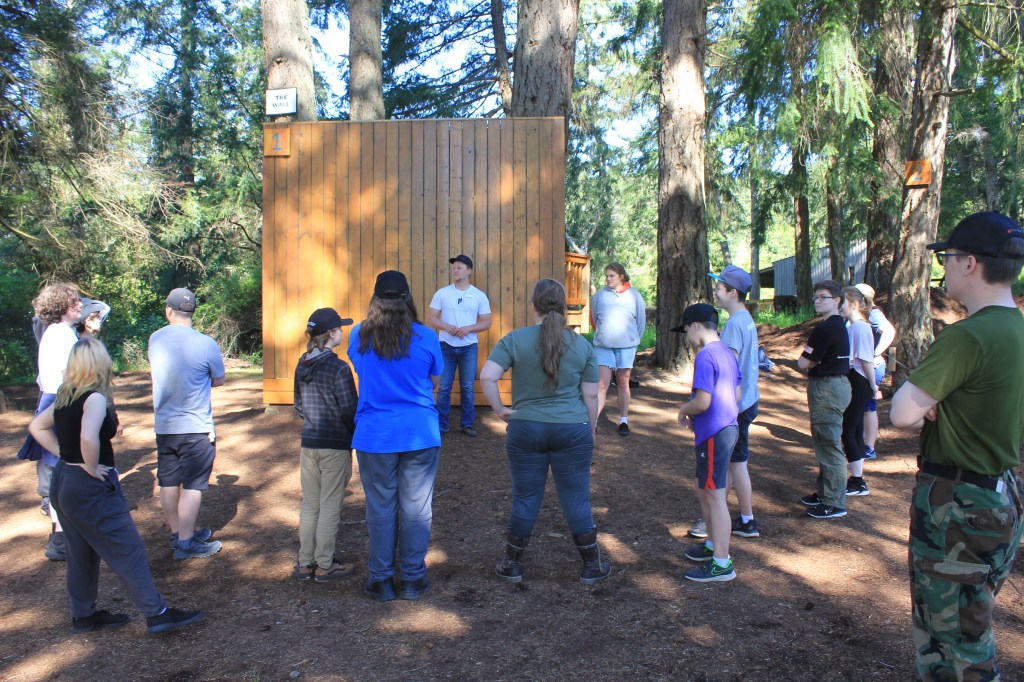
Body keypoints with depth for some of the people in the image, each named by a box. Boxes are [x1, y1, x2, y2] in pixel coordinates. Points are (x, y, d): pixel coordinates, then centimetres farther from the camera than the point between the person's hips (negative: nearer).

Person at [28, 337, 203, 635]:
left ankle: (83, 615, 32)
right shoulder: (95, 398, -20)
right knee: (129, 550, -2)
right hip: (91, 489, -9)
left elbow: (36, 427, 19)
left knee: (82, 553, 20)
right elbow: (88, 438, -37)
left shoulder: (65, 397, 6)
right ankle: (157, 614, 4)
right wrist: (92, 468, -21)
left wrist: (64, 454, 10)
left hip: (63, 483, 9)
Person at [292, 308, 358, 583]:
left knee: (310, 505, 15)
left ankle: (304, 563, 23)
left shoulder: (302, 366, 5)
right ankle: (324, 566, 13)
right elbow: (349, 411, -14)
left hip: (308, 444, 6)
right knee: (330, 507, 4)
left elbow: (299, 406, 13)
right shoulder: (339, 368, -16)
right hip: (335, 446, -6)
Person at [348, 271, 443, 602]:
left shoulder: (358, 336, -2)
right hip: (420, 434, -1)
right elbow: (434, 382, 6)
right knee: (416, 508, 9)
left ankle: (381, 579, 21)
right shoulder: (425, 337, -6)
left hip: (375, 435, 1)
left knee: (380, 508, 11)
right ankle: (412, 578, 19)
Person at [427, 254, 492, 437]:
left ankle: (467, 424, 17)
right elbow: (430, 318, -1)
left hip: (469, 347, 0)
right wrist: (446, 327, -19)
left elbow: (487, 323, 0)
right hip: (446, 346, 0)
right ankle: (441, 424, 14)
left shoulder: (479, 296, 0)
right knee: (444, 388, 4)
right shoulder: (442, 293, 0)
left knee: (467, 388, 6)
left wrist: (468, 328, -17)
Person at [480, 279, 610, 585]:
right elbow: (591, 395, 1)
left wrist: (500, 409, -4)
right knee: (576, 500, 11)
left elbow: (487, 377, -17)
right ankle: (592, 566, 23)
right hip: (572, 431, 1)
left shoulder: (514, 339, -6)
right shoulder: (581, 344, -1)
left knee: (525, 499, 11)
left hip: (526, 430, 0)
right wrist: (590, 430, 13)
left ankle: (512, 565, 24)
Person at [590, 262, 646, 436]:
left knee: (623, 383, 10)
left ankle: (624, 421, 20)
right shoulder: (599, 295, -2)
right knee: (602, 383, -7)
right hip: (603, 346, 0)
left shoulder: (634, 295, -2)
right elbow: (594, 318, 11)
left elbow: (641, 320, 7)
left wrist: (634, 339, 11)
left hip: (626, 346, 0)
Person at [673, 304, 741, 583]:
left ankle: (722, 564, 8)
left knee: (715, 496, -1)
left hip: (713, 434, -10)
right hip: (729, 427, 10)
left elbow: (702, 402, -25)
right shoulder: (727, 353, 11)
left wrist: (684, 409, -4)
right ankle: (713, 544, 35)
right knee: (702, 488, 22)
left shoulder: (705, 356, -18)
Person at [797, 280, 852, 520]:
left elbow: (803, 363, -16)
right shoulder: (839, 325, 15)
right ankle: (825, 493, 29)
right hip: (838, 382, 11)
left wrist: (810, 363, 3)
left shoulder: (825, 328, -18)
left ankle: (834, 504, 2)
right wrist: (815, 364, 2)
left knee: (829, 445, -5)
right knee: (825, 443, 18)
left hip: (827, 389, -11)